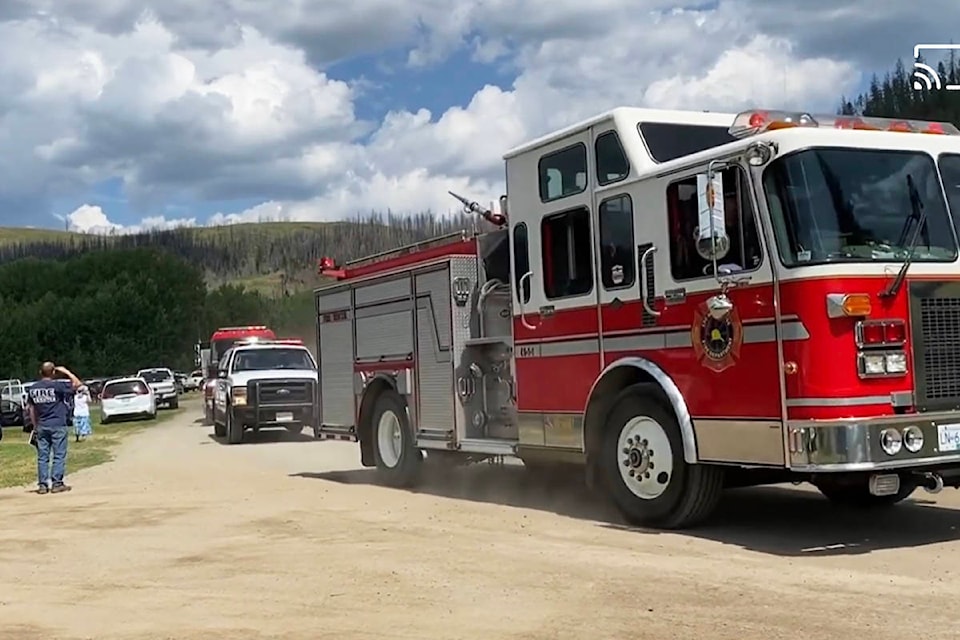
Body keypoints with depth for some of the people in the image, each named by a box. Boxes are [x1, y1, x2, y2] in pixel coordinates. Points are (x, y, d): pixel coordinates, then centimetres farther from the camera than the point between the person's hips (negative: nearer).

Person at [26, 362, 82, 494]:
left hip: (41, 426, 5)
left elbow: (32, 409, 11)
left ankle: (42, 485, 7)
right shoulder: (57, 385, -11)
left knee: (42, 456, 7)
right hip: (58, 425, -5)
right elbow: (77, 383, -6)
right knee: (59, 455, 1)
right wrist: (65, 371, 3)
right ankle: (57, 483, -1)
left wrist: (35, 426, 18)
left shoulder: (33, 388, 6)